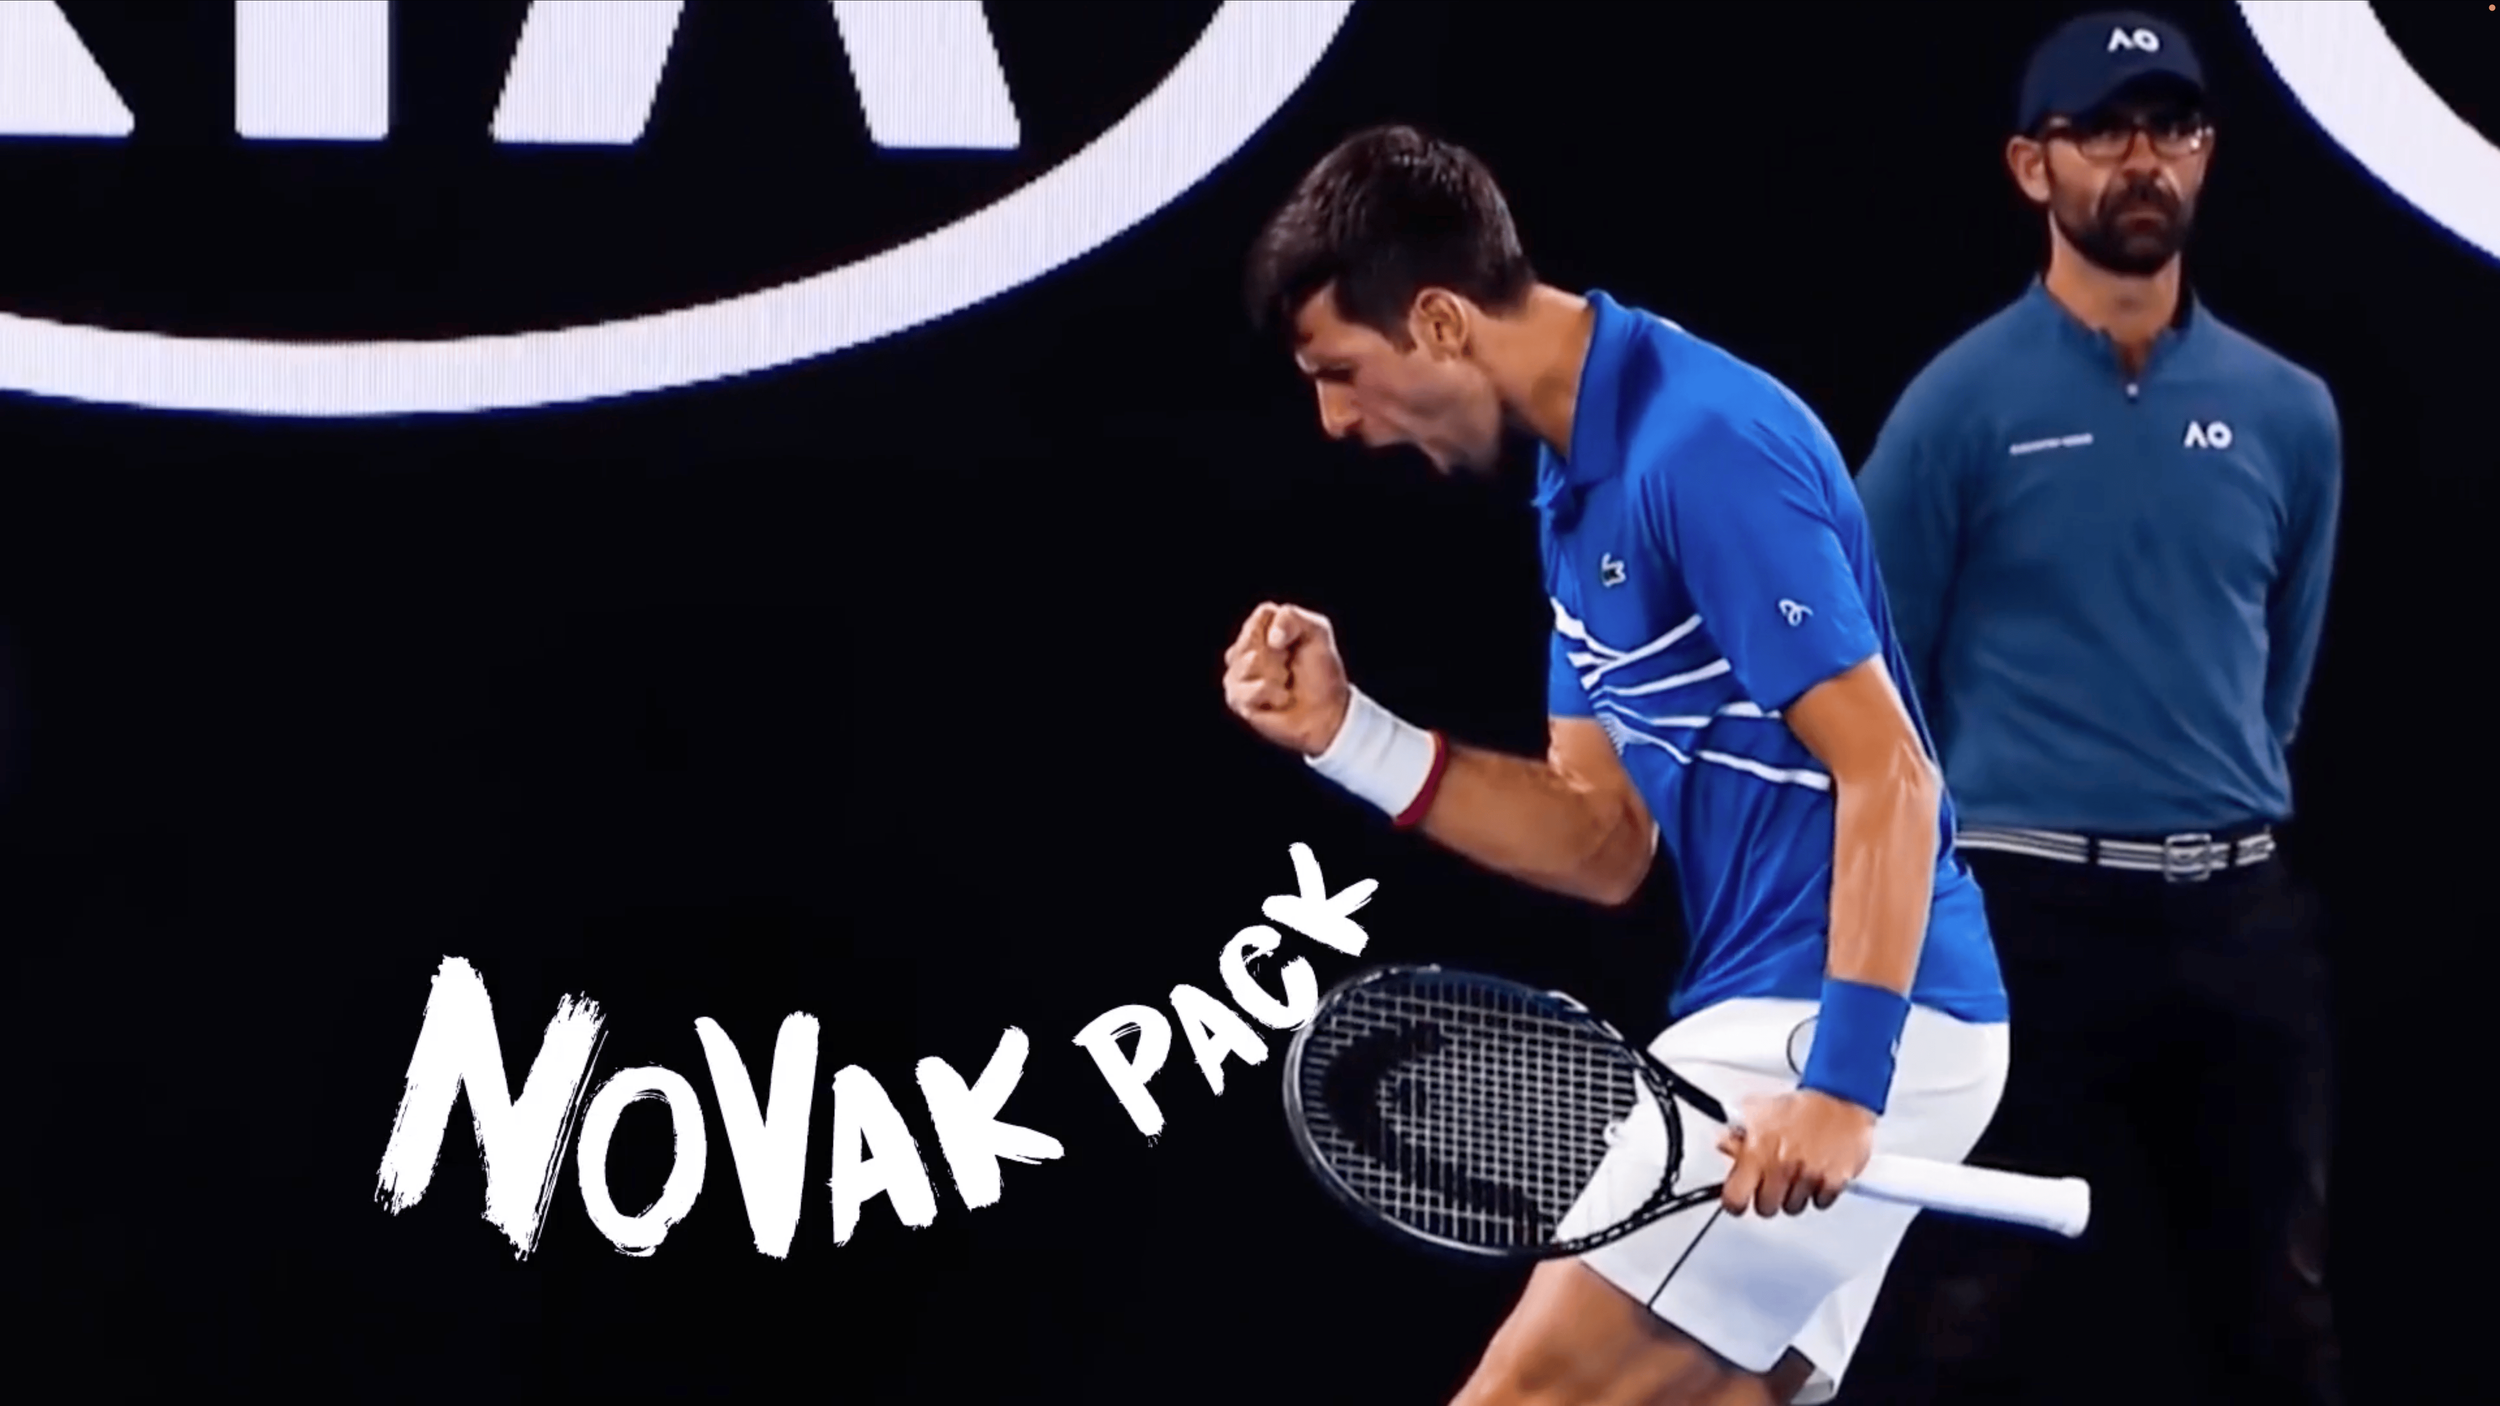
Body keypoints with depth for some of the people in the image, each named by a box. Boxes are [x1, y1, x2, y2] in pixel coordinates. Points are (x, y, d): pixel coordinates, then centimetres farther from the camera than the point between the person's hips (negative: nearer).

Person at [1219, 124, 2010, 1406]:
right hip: (1764, 1014, 10)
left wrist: (1843, 1075, -28)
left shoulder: (1705, 446, -17)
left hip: (1843, 1029, -10)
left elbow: (1889, 781, -21)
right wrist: (1345, 733, 4)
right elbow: (1607, 845, 14)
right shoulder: (1578, 483, 14)